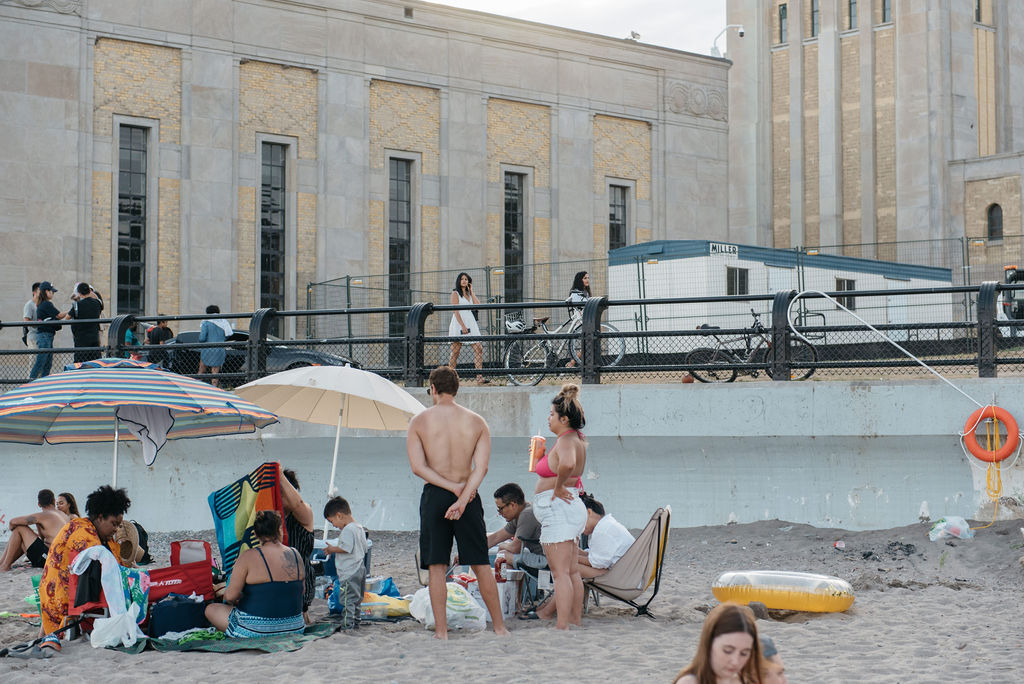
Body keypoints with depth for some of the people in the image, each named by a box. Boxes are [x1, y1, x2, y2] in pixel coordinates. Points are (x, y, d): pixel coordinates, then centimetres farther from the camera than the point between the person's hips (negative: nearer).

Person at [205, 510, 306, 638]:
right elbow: (301, 591, 12)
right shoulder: (295, 554, 0)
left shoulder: (248, 557, -14)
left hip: (257, 630, -7)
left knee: (211, 609, 14)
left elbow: (230, 596, -16)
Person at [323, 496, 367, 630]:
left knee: (347, 599, -7)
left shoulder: (348, 530, -18)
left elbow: (346, 548, -26)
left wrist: (332, 549, -11)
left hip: (349, 572, -10)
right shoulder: (359, 528, 14)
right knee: (355, 598, 18)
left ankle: (347, 624, -8)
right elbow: (364, 549, 19)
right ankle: (355, 621, 25)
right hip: (360, 569, 10)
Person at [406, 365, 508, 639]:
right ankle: (499, 626, 13)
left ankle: (441, 630, -1)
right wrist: (462, 498, -14)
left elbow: (418, 467, -8)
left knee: (436, 567, 2)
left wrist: (454, 488, -10)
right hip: (468, 496, 2)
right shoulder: (477, 422, 4)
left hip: (434, 495, -1)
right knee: (481, 565, 9)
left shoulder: (419, 421, 0)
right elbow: (481, 467, -7)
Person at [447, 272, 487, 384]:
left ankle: (479, 377, -10)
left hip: (470, 322, 6)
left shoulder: (469, 293, 19)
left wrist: (471, 291, 8)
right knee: (455, 351, -4)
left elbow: (478, 305, 4)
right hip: (459, 323, -6)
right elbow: (455, 311, -9)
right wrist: (463, 326, -18)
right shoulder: (455, 293, 0)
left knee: (478, 348, -6)